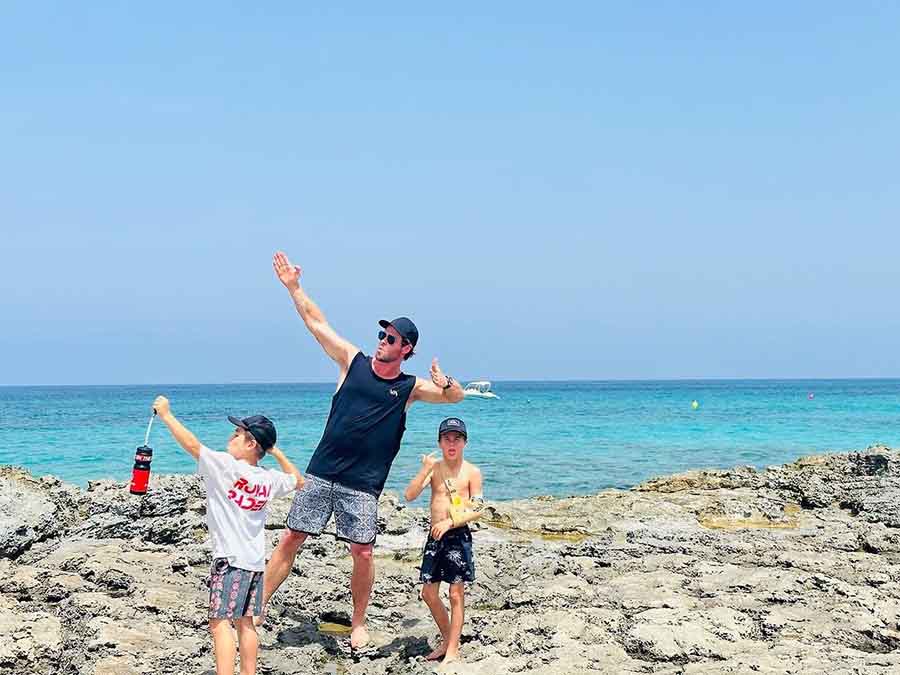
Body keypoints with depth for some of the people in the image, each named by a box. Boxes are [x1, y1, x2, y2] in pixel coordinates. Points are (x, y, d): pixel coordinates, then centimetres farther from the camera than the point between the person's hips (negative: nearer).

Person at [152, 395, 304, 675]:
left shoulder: (226, 466, -12)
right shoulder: (270, 479, 6)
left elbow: (191, 444, -13)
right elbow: (298, 481, 25)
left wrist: (166, 414, -3)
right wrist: (276, 452, 26)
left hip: (229, 560, -7)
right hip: (256, 562, 7)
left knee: (220, 622, -7)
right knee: (245, 622, 15)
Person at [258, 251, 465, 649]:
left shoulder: (410, 388, 3)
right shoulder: (353, 362, 5)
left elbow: (457, 397, -3)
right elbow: (316, 322, 9)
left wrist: (446, 384, -26)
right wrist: (293, 286, 6)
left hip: (363, 485, -1)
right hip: (321, 474, 1)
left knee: (363, 554, -2)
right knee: (291, 540, 1)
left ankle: (358, 624, 17)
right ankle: (259, 607, 11)